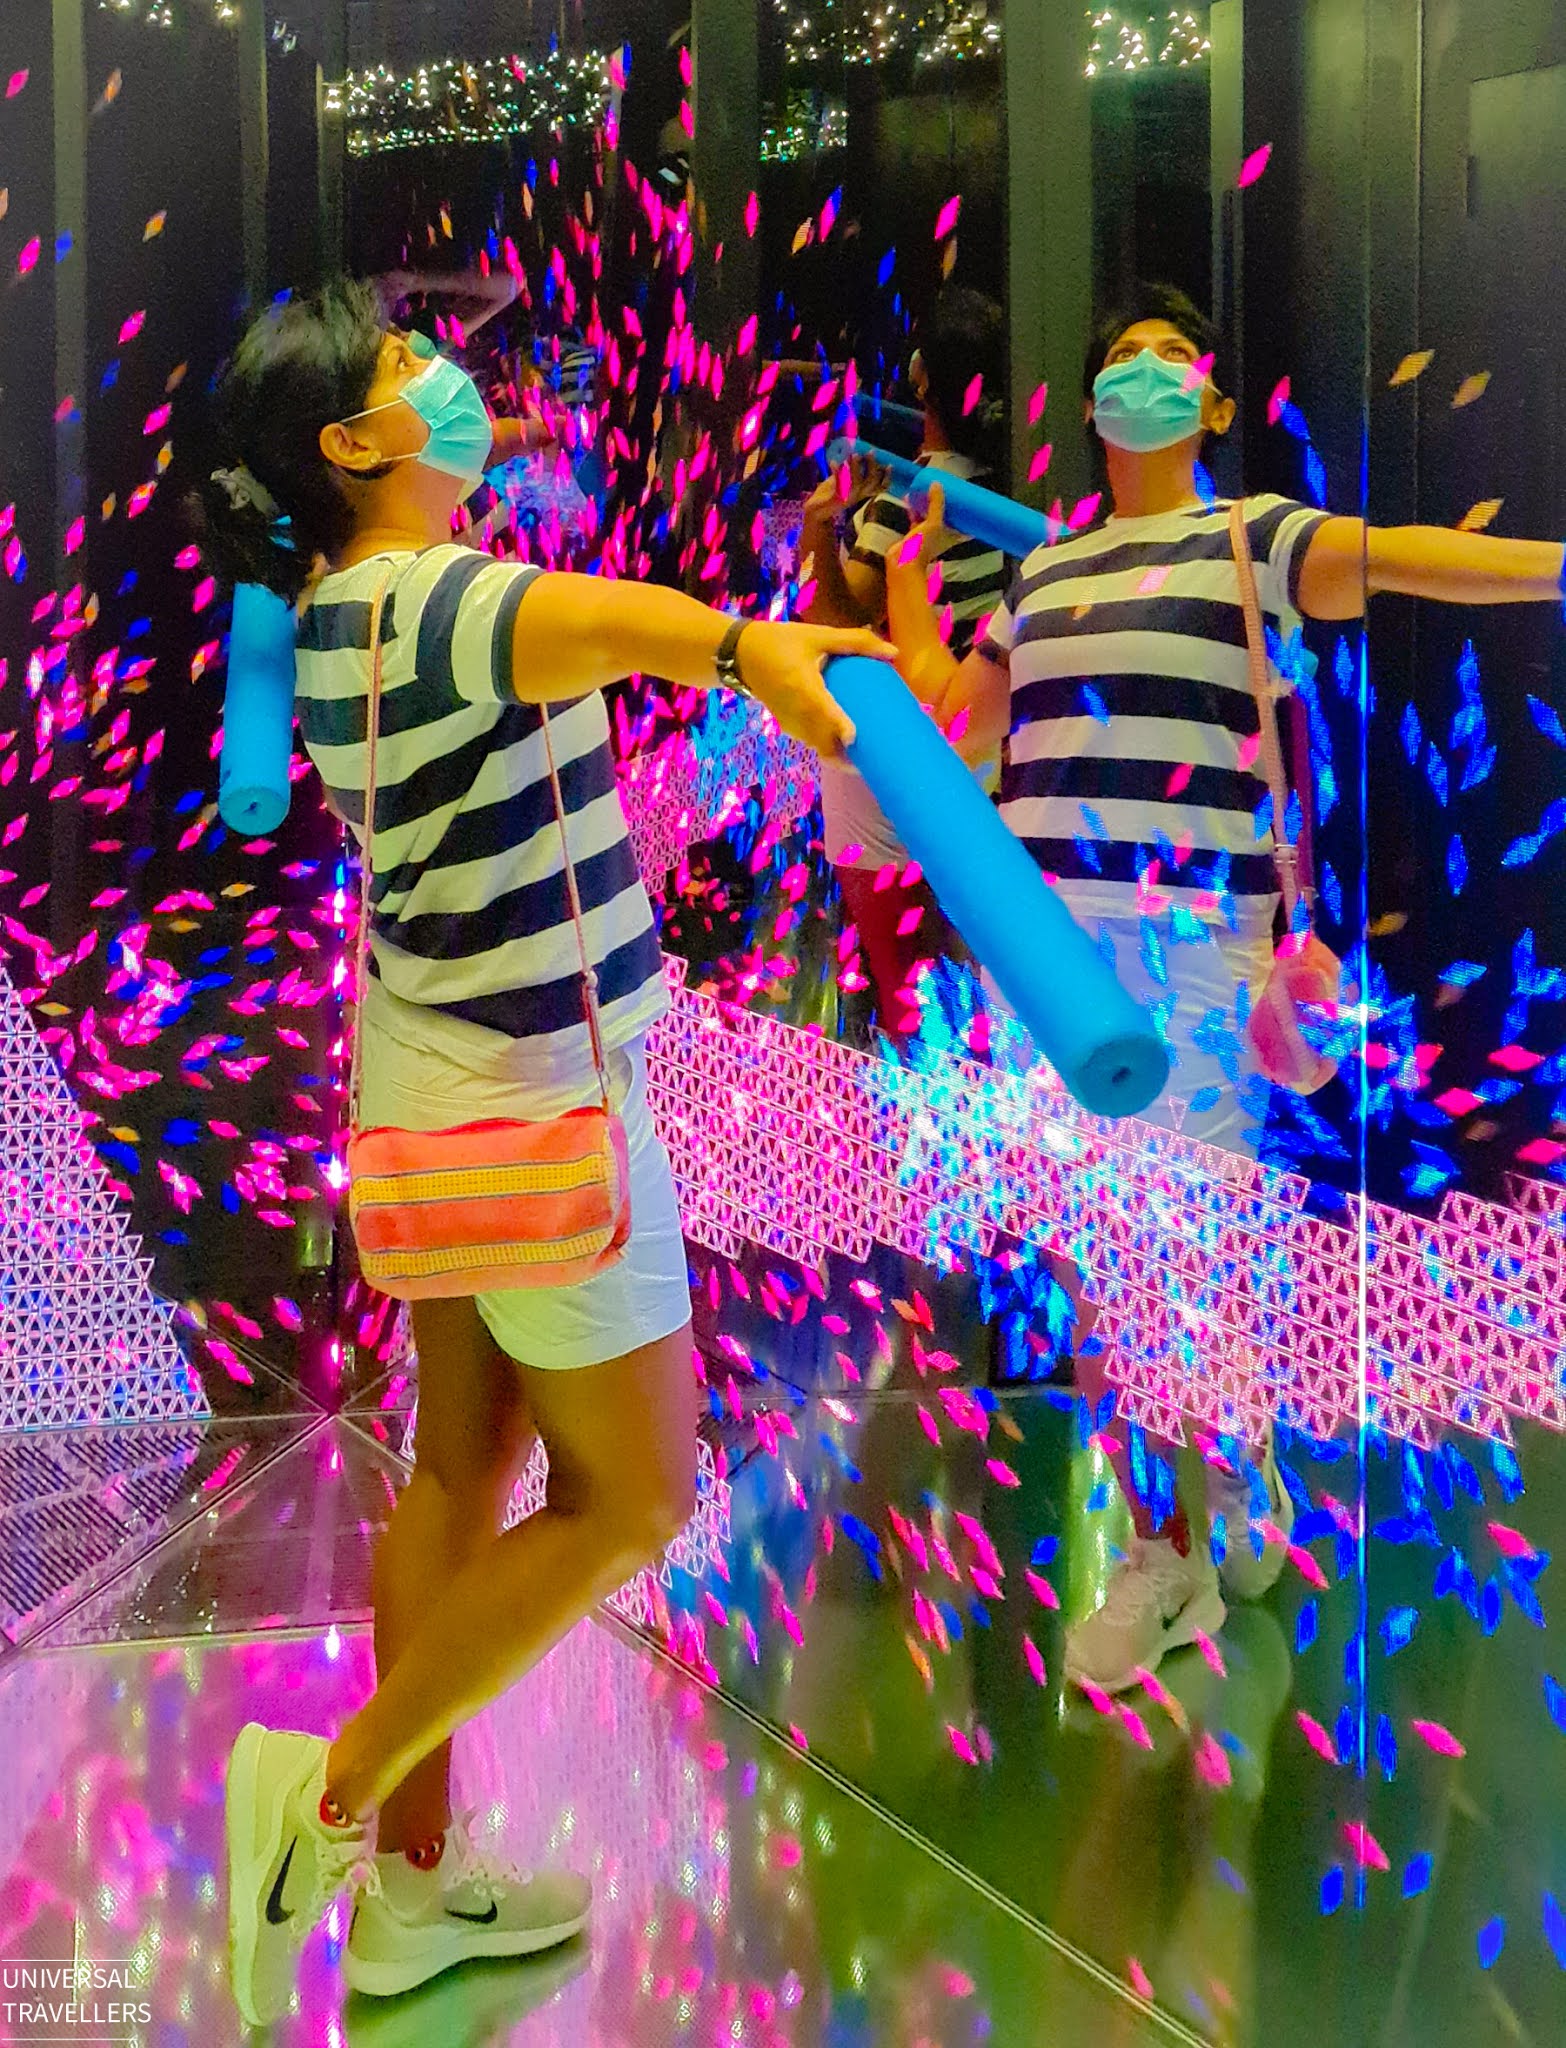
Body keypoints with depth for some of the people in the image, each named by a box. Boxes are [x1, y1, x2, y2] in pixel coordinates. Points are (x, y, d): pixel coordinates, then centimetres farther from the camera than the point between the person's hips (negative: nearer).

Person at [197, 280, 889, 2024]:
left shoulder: (330, 615, 5)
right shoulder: (436, 601, -23)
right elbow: (615, 619, -47)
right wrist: (757, 653, -67)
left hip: (433, 1084, 9)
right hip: (537, 1094, -9)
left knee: (462, 1470, 14)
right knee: (627, 1502, 4)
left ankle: (410, 1886, 23)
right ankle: (337, 1792, 6)